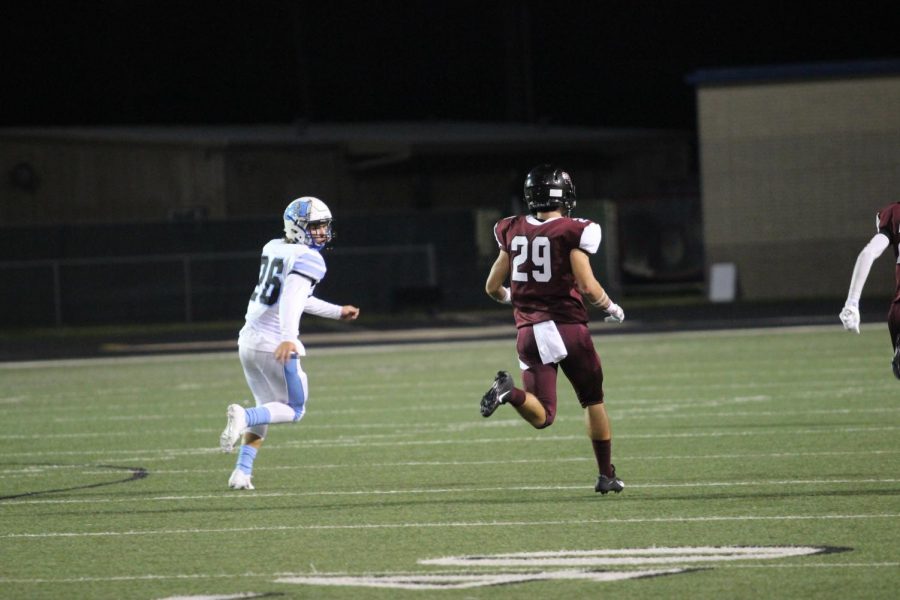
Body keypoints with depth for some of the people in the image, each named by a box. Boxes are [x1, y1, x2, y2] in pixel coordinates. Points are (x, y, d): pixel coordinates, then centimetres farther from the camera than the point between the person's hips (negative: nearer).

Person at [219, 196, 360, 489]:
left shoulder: (273, 248, 16)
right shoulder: (307, 259, -10)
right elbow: (292, 299, -28)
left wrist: (338, 311, 34)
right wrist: (289, 337, -41)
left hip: (249, 340, 8)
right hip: (274, 344, -8)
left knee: (269, 408, 23)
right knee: (294, 410, 7)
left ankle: (242, 471, 11)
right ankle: (243, 416, -20)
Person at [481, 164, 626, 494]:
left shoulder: (514, 232, 6)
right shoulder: (572, 232, -8)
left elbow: (492, 287, 12)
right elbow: (587, 286, -15)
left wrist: (510, 297, 35)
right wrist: (611, 307, 5)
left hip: (530, 331, 3)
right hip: (568, 327, -3)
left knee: (542, 417, 1)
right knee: (593, 400, 19)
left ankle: (509, 390, -29)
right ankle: (606, 475, 21)